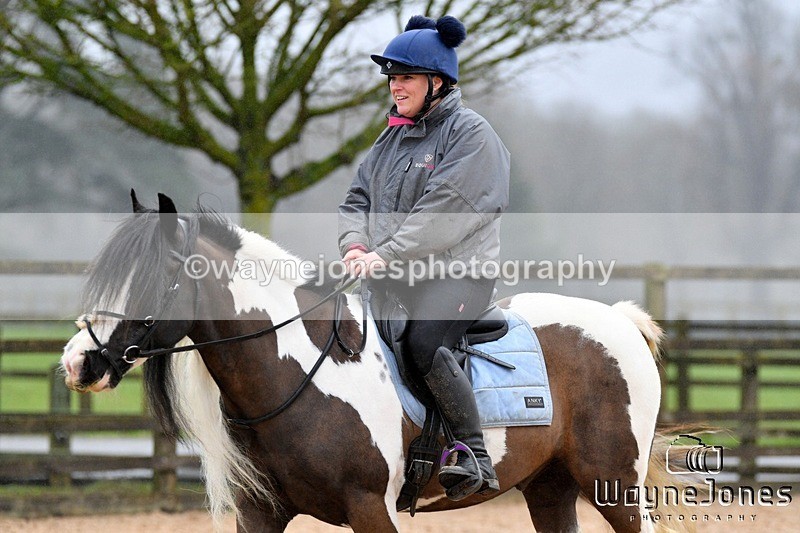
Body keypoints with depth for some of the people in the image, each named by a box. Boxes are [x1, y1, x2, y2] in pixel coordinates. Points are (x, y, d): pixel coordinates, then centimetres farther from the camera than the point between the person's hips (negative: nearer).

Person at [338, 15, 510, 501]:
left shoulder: (470, 132, -4)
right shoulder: (393, 137, 20)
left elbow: (444, 211, -15)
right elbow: (358, 199, 19)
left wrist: (386, 256, -21)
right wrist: (356, 245, -3)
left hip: (457, 273, -8)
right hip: (392, 277, 8)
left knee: (423, 341, -33)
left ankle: (476, 459, -29)